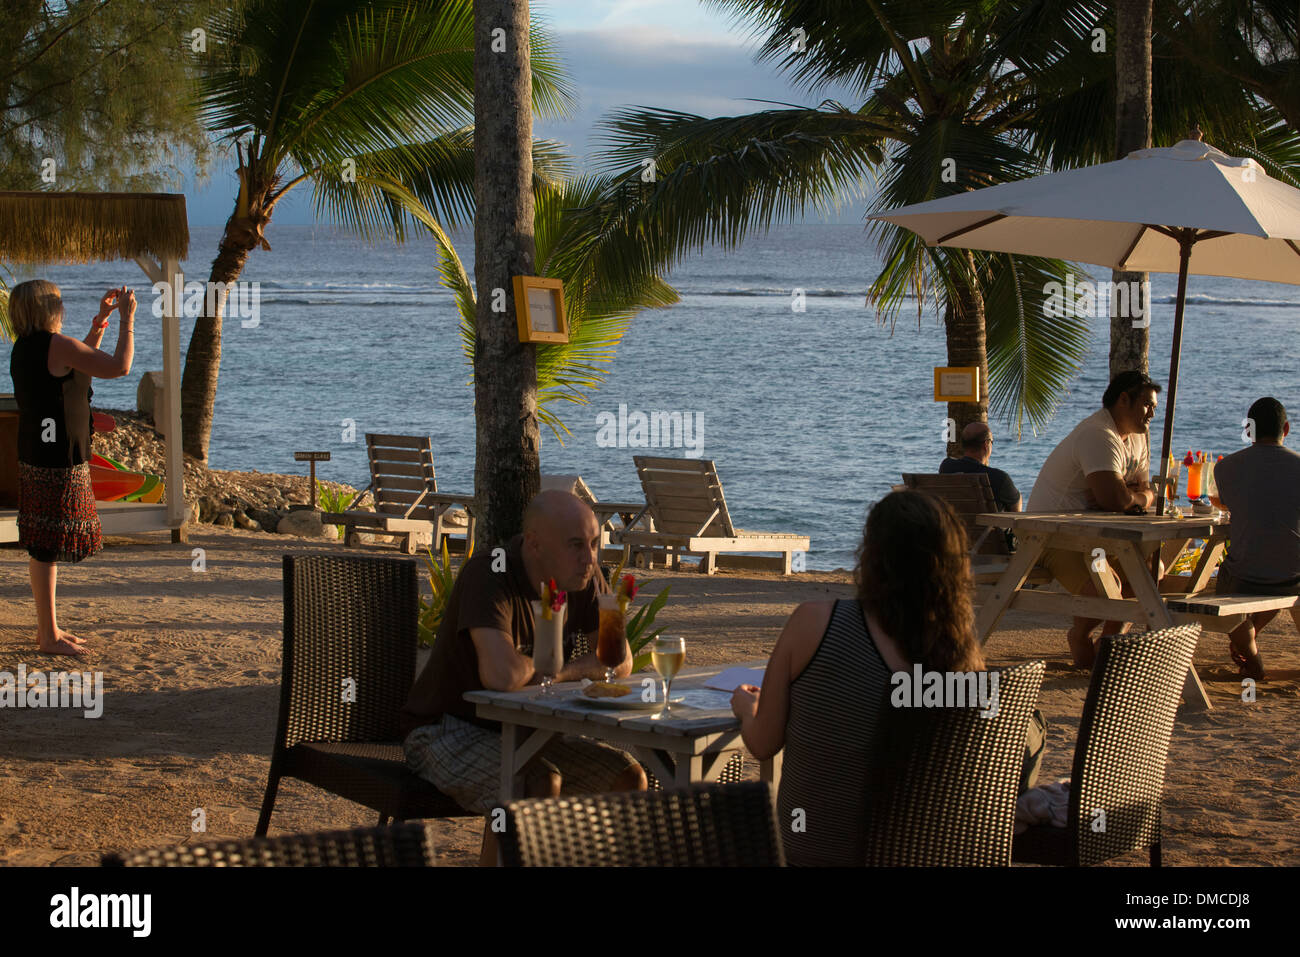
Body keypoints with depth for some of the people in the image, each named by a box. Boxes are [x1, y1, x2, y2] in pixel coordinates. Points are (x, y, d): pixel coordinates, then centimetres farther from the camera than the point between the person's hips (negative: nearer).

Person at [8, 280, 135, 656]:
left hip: (35, 457, 10)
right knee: (48, 546, -4)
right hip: (58, 461, -10)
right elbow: (119, 367, -16)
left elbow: (82, 361, 27)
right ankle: (49, 636, 1)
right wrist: (127, 318, -5)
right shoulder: (56, 345, -16)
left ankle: (48, 627, 25)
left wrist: (101, 319, 23)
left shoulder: (24, 347, 12)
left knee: (43, 546, 16)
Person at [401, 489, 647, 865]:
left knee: (629, 779, -7)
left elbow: (620, 662, -2)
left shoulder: (584, 576, -4)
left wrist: (538, 672, -18)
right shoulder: (488, 576, -27)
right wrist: (561, 670, -18)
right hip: (448, 730, -7)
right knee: (539, 785, -33)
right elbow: (502, 674, -41)